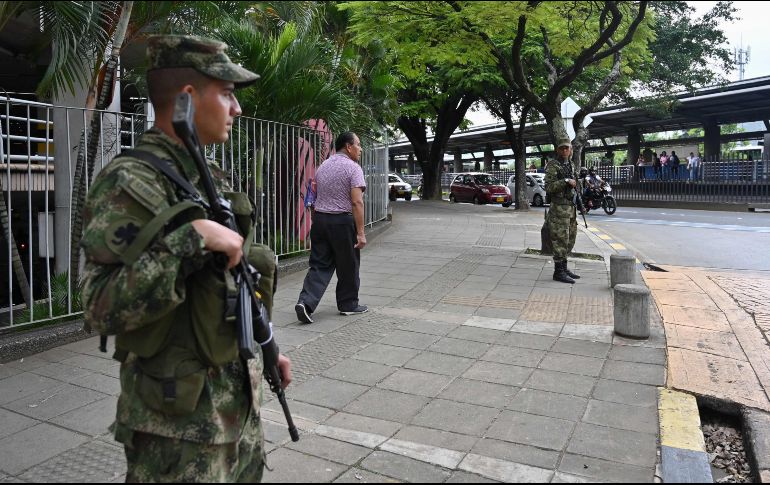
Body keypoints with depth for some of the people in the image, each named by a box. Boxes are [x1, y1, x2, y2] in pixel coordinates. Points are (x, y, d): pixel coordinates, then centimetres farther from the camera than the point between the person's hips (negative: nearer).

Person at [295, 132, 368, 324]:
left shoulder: (323, 166, 14)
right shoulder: (353, 168, -8)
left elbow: (318, 195, 16)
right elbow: (357, 202, -16)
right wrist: (360, 232, -16)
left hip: (319, 219, 6)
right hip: (343, 221, -6)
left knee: (320, 265, 7)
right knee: (348, 266, 9)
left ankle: (306, 302, -8)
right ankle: (348, 305, 21)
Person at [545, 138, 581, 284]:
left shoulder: (570, 165, 15)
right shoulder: (552, 165, -8)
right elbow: (548, 187, -17)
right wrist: (566, 181, -22)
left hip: (571, 208, 8)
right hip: (559, 208, -8)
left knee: (570, 240, 13)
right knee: (560, 240, -7)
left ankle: (564, 268, 22)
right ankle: (558, 272, -1)